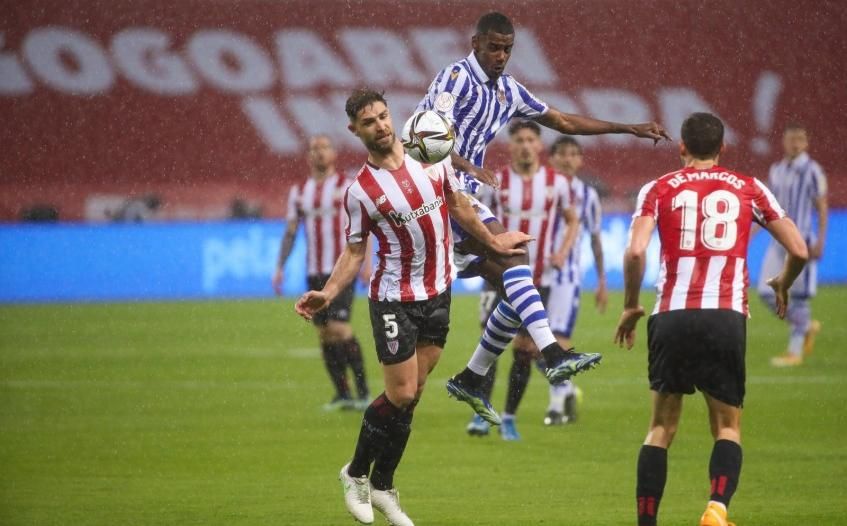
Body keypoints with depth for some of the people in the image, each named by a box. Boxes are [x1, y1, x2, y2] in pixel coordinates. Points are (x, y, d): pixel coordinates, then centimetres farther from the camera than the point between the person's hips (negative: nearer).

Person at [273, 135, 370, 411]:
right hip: (314, 273, 5)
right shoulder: (299, 192, 12)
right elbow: (290, 233, 15)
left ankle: (363, 392, -10)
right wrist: (279, 268, 8)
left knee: (339, 327, -16)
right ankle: (342, 394, 11)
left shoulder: (348, 187, -1)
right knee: (325, 334, 4)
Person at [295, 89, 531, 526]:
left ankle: (382, 486, 18)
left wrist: (492, 242, 27)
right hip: (394, 299, -5)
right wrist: (327, 294, -19)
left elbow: (458, 207, 16)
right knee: (400, 394, -7)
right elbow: (355, 252, -4)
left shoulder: (431, 159, 0)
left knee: (411, 396, 7)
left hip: (438, 293, 5)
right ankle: (356, 474, 14)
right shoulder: (361, 191, -12)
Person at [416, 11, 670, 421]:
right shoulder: (456, 78, -8)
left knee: (513, 288, 4)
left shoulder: (508, 91, 17)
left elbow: (563, 122, 26)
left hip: (464, 193, 9)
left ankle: (469, 381, 15)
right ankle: (554, 357, -38)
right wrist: (470, 168, -39)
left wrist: (630, 129, 22)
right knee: (512, 254, -26)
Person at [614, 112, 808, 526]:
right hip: (726, 318, 0)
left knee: (661, 427, 13)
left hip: (672, 318, 0)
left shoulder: (659, 189, 9)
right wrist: (783, 285, 30)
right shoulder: (749, 189, 12)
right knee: (727, 427, 8)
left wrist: (630, 307, 8)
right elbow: (799, 250, 9)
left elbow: (635, 251, -6)